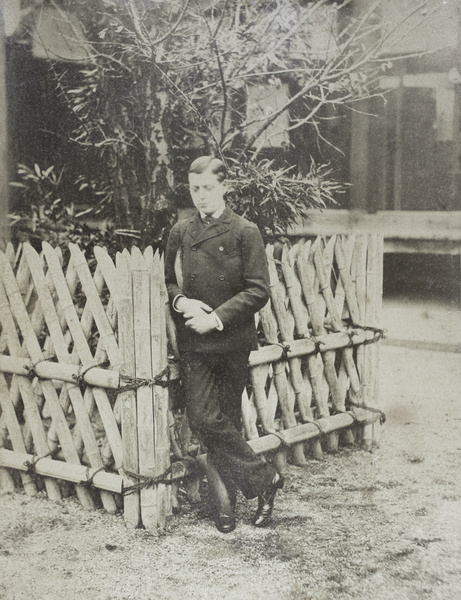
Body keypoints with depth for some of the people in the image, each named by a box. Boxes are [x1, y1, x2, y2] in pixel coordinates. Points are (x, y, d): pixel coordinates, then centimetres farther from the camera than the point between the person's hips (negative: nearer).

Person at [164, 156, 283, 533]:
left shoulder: (245, 232, -3)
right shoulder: (181, 232, 9)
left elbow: (258, 291, -7)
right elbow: (168, 280, 16)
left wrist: (217, 316, -15)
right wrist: (181, 301, -6)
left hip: (233, 342, -3)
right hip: (194, 343, 3)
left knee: (227, 420, 6)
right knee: (204, 420, -6)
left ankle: (226, 501, 21)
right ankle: (264, 479, 9)